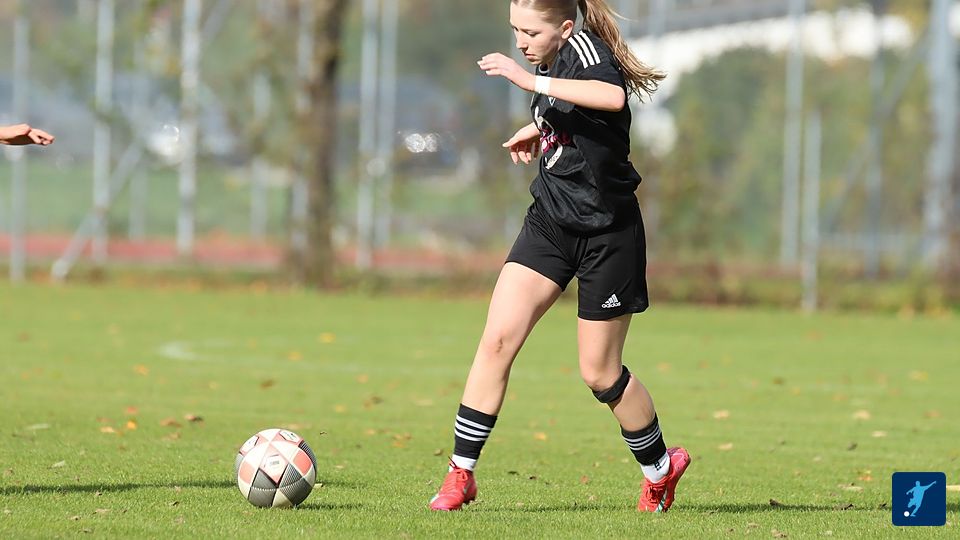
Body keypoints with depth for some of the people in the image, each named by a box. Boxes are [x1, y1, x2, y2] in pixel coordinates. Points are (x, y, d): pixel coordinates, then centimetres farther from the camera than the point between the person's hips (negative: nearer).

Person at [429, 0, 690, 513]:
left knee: (600, 373, 3)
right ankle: (460, 475, -5)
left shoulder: (583, 47, -18)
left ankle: (660, 469, 28)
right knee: (497, 339, -9)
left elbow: (613, 96, -43)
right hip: (550, 222, 7)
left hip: (607, 234, -7)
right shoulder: (553, 60, 6)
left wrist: (531, 81, -43)